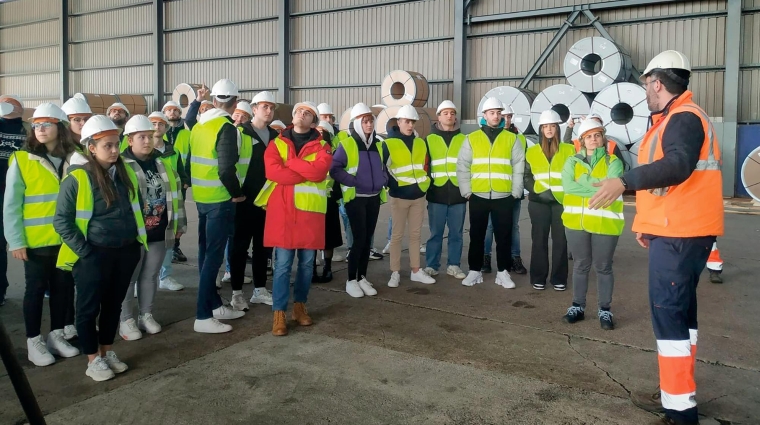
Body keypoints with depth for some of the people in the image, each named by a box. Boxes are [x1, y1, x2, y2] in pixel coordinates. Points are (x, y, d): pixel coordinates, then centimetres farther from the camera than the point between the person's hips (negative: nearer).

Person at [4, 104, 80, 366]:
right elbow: (11, 205, -7)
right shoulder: (21, 160, -7)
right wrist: (16, 241, -12)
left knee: (63, 287, 12)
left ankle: (57, 335, 29)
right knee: (36, 289, 9)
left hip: (66, 238, 3)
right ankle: (34, 342, 22)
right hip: (36, 241, -3)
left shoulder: (73, 159, 3)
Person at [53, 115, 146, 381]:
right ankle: (93, 360, 21)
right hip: (93, 255, -5)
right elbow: (61, 221, -11)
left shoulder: (126, 173, 5)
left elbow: (136, 208, 18)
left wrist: (137, 240, 9)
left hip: (126, 252, 5)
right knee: (89, 308, 7)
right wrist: (84, 250, -14)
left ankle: (108, 352, 32)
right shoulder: (76, 179, -13)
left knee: (113, 305, 16)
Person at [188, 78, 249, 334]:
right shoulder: (227, 128, -16)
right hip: (220, 200, -9)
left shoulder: (198, 126, 10)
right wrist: (237, 193, -10)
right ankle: (203, 317, -2)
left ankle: (215, 305, 26)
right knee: (214, 256, -5)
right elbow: (226, 169, -24)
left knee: (206, 252, 13)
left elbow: (191, 161, 15)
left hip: (202, 197, 9)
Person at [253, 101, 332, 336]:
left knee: (307, 262, 9)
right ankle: (279, 313, 6)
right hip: (282, 210, -1)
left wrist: (289, 161, -9)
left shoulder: (322, 146, 7)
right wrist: (308, 172, -11)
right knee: (282, 264, -1)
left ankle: (300, 304, 25)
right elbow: (273, 171, -11)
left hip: (310, 211, 1)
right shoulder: (276, 143, 8)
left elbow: (319, 171, -14)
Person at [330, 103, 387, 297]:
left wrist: (383, 181, 1)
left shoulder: (378, 145, 11)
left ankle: (362, 278, 20)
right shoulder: (346, 144, -9)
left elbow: (383, 167, 21)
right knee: (359, 238, -8)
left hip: (374, 198, 6)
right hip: (355, 198, -6)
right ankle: (351, 280, 5)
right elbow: (335, 169, -14)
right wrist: (354, 181, -20)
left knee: (367, 239, 9)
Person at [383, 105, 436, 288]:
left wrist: (425, 184, 9)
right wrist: (393, 186, -11)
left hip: (418, 196, 4)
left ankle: (416, 271, 18)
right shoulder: (389, 144, -6)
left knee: (415, 234, 10)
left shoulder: (421, 143, 10)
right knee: (397, 235, 2)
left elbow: (426, 166, 19)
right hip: (399, 197, -4)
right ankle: (395, 273, 9)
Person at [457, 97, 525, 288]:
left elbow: (519, 168, 4)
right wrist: (466, 192, -3)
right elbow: (462, 167, 4)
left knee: (504, 236, 6)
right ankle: (475, 271, 19)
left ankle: (503, 272, 16)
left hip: (504, 197, 0)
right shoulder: (471, 139, 5)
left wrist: (515, 193, -2)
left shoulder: (512, 139, 6)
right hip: (478, 197, 0)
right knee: (477, 236, 8)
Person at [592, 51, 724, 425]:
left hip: (679, 234, -11)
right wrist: (647, 222, 27)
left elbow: (678, 166, -34)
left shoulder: (683, 118, -14)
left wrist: (624, 181, -42)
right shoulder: (677, 118, 19)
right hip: (677, 230, 11)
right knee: (678, 310, 15)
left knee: (668, 313, -8)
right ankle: (676, 393, 26)